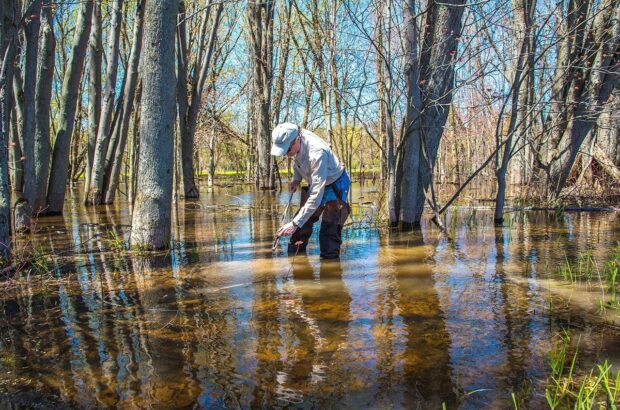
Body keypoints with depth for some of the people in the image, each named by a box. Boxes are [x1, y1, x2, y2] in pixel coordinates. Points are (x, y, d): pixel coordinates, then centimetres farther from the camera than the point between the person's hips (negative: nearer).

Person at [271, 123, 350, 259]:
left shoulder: (317, 153, -40)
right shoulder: (293, 142, -18)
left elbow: (316, 196, -40)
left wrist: (295, 223, -42)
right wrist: (296, 179, -8)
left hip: (335, 186, -7)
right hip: (316, 183, 7)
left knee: (329, 232, -15)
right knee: (303, 223, 10)